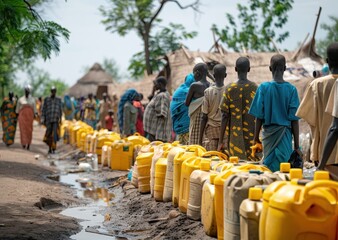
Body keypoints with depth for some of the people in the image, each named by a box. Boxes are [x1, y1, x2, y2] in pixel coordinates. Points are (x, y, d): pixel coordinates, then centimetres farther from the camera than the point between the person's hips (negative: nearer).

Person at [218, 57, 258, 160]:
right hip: (251, 135, 1)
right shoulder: (255, 88, -1)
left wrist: (221, 141, 0)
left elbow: (225, 116, -5)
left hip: (234, 136, -1)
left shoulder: (229, 89, -4)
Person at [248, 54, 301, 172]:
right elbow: (294, 120, -4)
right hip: (285, 134, 0)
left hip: (268, 132, 0)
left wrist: (256, 138, 9)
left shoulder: (263, 87, -4)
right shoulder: (291, 89, -4)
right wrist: (297, 146, 1)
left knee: (269, 168, 7)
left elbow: (259, 117, -3)